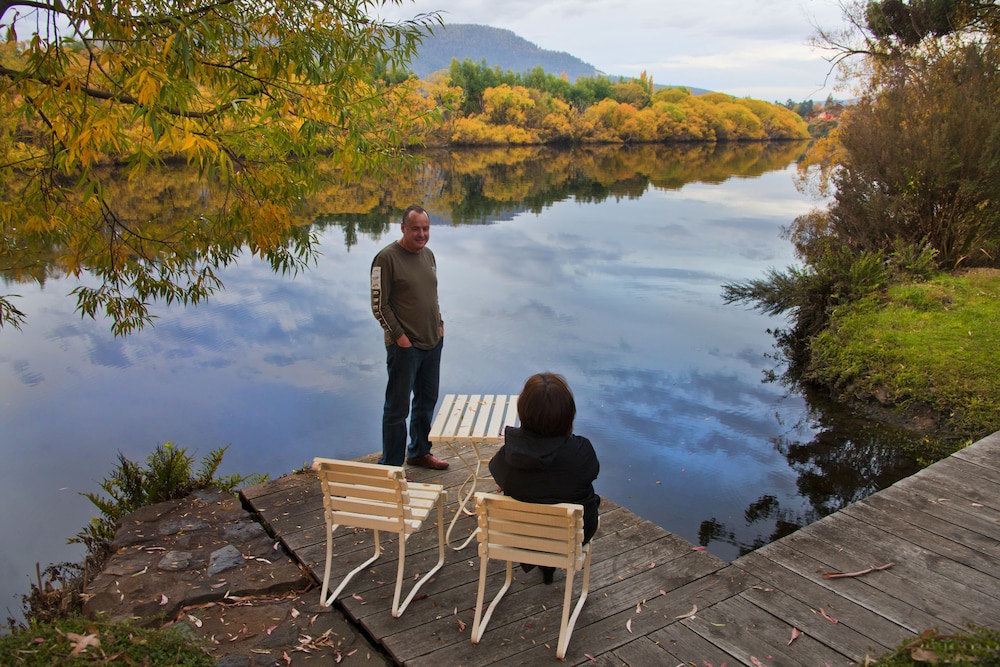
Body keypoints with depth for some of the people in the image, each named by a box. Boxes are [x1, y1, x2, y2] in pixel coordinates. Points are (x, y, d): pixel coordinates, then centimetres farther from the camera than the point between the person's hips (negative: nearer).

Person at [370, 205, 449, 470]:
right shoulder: (387, 258, -14)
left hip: (432, 342, 8)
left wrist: (439, 324, 11)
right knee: (398, 408, 0)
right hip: (405, 346, -8)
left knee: (427, 401, 19)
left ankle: (419, 452, 36)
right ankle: (391, 466, 11)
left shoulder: (428, 255, 10)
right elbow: (379, 305, -14)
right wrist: (399, 336, -15)